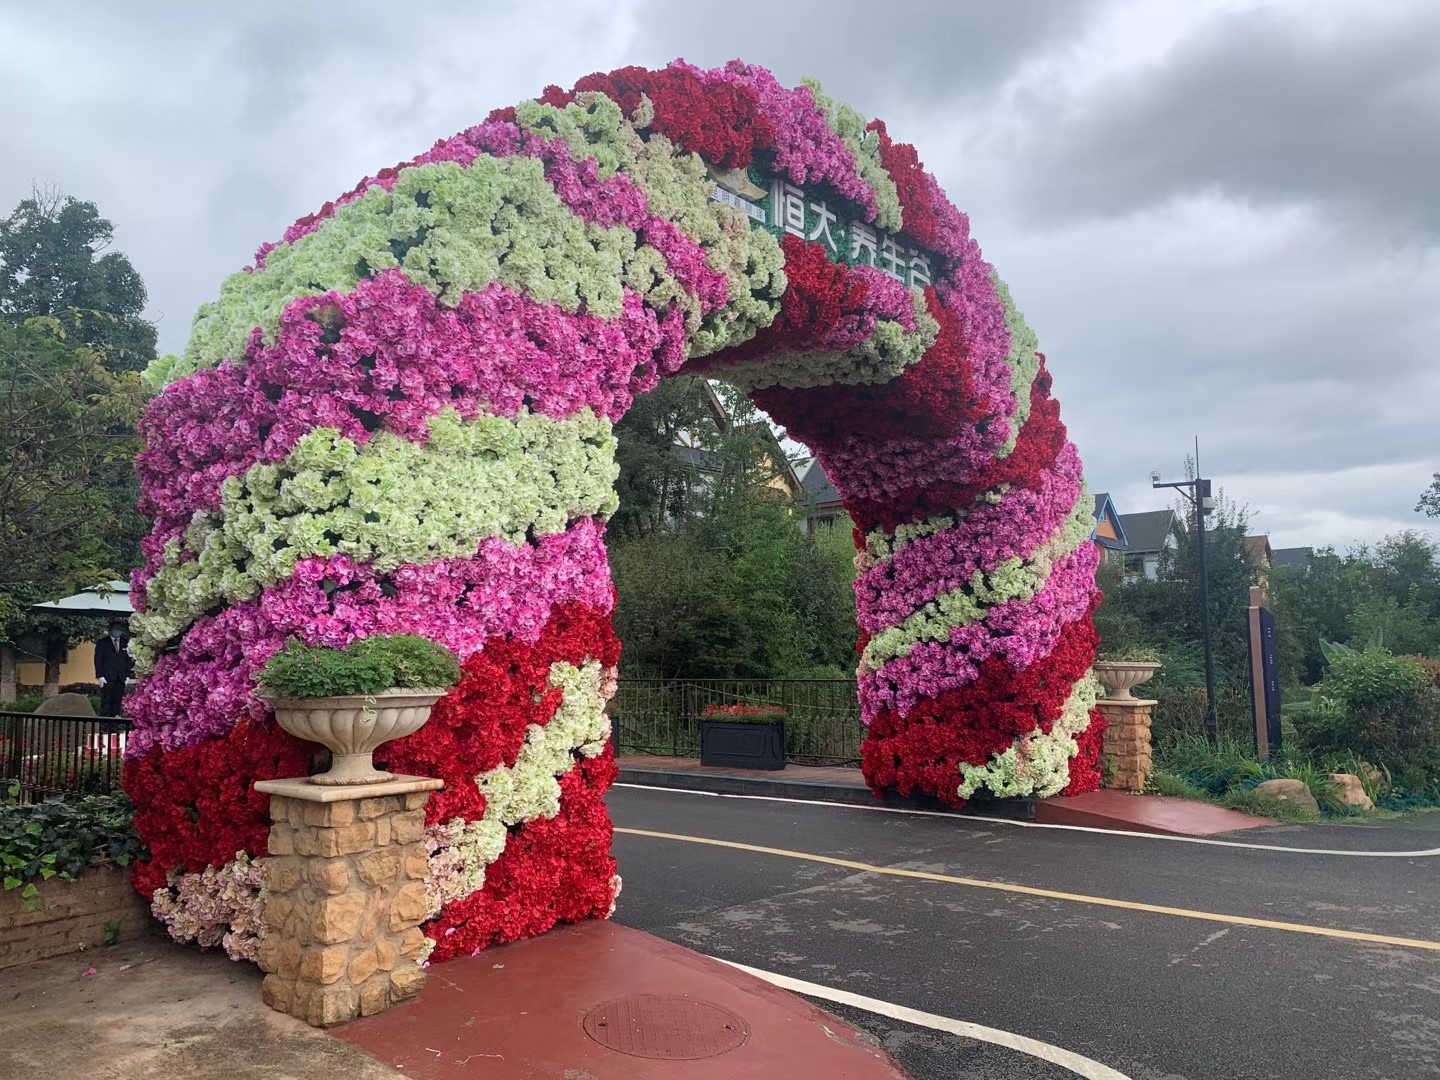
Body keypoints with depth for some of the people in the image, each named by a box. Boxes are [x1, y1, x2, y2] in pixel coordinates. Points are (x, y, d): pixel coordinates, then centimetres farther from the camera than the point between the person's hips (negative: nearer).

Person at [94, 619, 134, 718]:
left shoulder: (126, 643, 14)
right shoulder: (102, 643, 8)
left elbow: (128, 660, 12)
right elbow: (98, 660, 3)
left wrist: (127, 675, 3)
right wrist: (100, 676, -7)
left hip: (121, 678, 2)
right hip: (107, 678, -2)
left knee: (117, 701, -2)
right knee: (106, 702, -6)